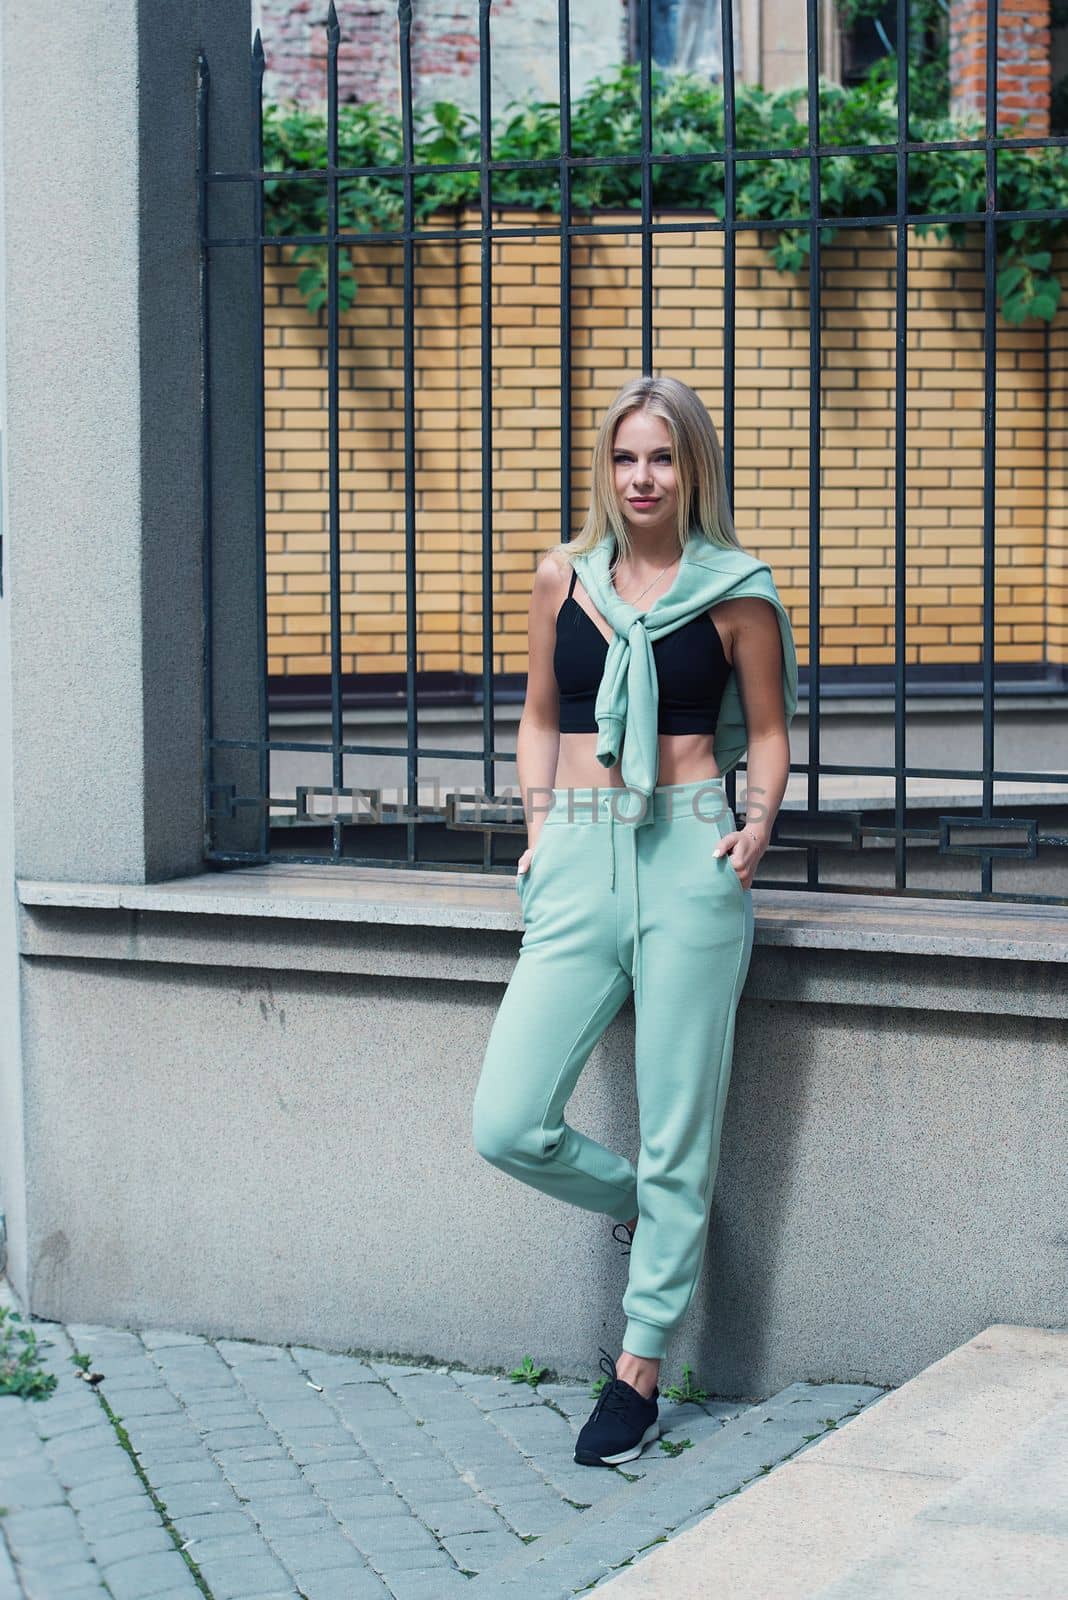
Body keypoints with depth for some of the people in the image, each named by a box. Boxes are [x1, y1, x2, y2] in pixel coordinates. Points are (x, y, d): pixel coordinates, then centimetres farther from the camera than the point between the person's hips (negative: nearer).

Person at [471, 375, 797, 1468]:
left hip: (689, 862, -3)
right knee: (507, 1126, -7)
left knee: (677, 1131, 0)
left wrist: (759, 824, -7)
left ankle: (640, 1372, 13)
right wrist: (537, 831, 7)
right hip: (579, 869, 3)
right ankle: (644, 1212, 24)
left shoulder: (734, 591, 4)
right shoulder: (563, 576, 11)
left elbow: (769, 732, 11)